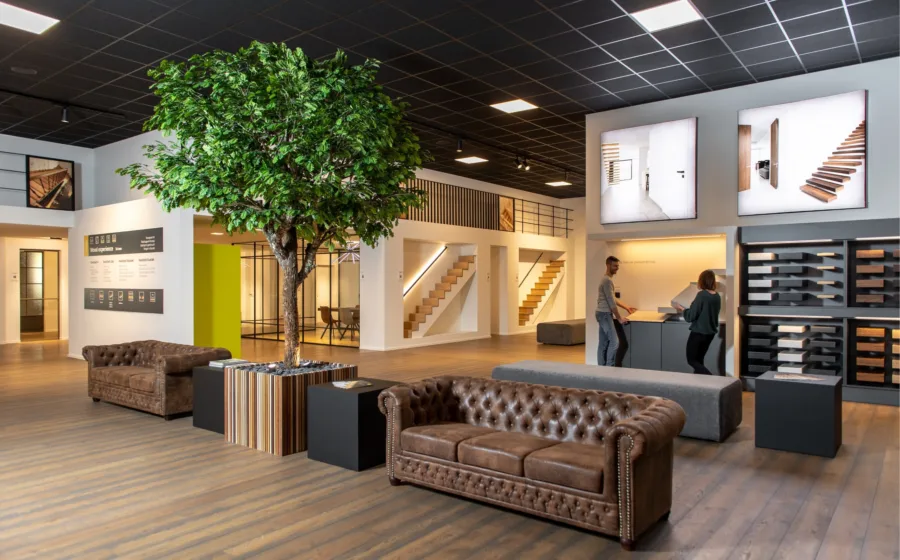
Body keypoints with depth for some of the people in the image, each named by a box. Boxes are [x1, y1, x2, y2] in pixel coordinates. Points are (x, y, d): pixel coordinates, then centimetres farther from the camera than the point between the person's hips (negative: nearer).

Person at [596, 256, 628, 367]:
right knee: (614, 341, -11)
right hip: (605, 314, -10)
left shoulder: (607, 279, 17)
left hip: (604, 314, 10)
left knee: (603, 343, 9)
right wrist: (619, 318, -14)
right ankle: (609, 368, -6)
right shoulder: (607, 280, -16)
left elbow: (612, 299, 25)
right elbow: (611, 301, -18)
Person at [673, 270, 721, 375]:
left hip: (699, 332, -7)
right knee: (699, 359, 16)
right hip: (710, 332, 7)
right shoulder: (717, 296, 3)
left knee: (691, 360, 3)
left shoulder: (702, 295, -18)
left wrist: (682, 309, 0)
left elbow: (691, 316, -17)